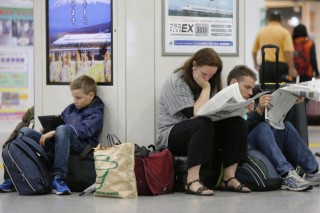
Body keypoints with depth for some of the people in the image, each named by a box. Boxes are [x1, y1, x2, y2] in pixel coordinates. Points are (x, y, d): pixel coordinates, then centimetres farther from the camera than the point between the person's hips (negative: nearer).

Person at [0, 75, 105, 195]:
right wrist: (46, 130, 7)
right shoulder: (71, 108, 24)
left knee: (63, 129, -38)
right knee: (25, 132, -5)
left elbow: (81, 130, -16)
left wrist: (53, 133, -23)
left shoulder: (96, 114, 1)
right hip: (58, 143, 7)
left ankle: (58, 178, -41)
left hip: (80, 146, -7)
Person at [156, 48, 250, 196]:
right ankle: (192, 181, -41)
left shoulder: (210, 83, 12)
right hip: (170, 136, -7)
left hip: (204, 133, 7)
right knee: (203, 124, -37)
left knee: (238, 123, -14)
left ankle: (228, 178, -16)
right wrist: (205, 88, -11)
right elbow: (194, 114, -20)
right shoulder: (176, 82, -11)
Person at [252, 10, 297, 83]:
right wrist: (291, 68, -11)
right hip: (280, 66, -3)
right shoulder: (284, 32, -1)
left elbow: (254, 51, 18)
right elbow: (288, 52, -12)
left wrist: (256, 64, 33)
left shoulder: (261, 32, 10)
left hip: (265, 66, 3)